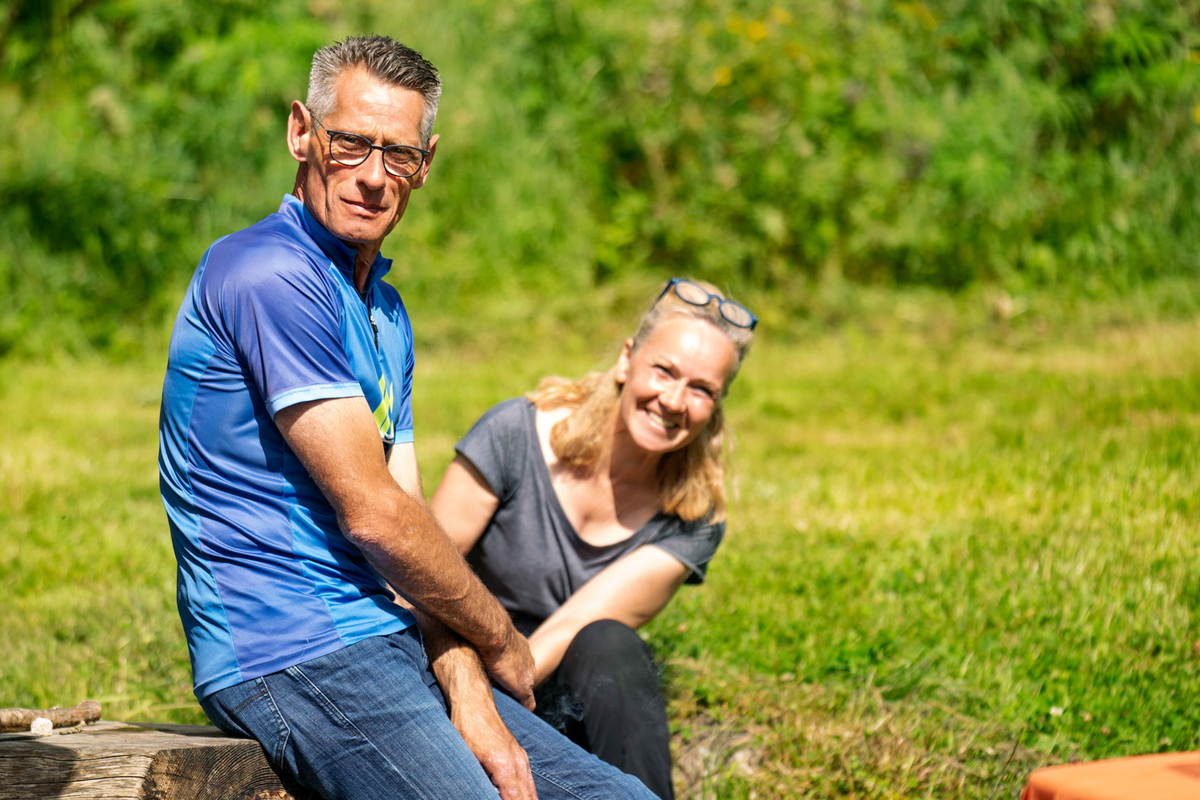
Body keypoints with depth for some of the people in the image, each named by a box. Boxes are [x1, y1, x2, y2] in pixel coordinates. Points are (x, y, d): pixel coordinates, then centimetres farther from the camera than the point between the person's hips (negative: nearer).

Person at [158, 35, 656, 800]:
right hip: (291, 660, -9)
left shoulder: (386, 313, 17)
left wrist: (468, 694, -7)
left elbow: (407, 519, 10)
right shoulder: (270, 273, -13)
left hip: (393, 645, 9)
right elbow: (371, 514, -15)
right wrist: (500, 638, 0)